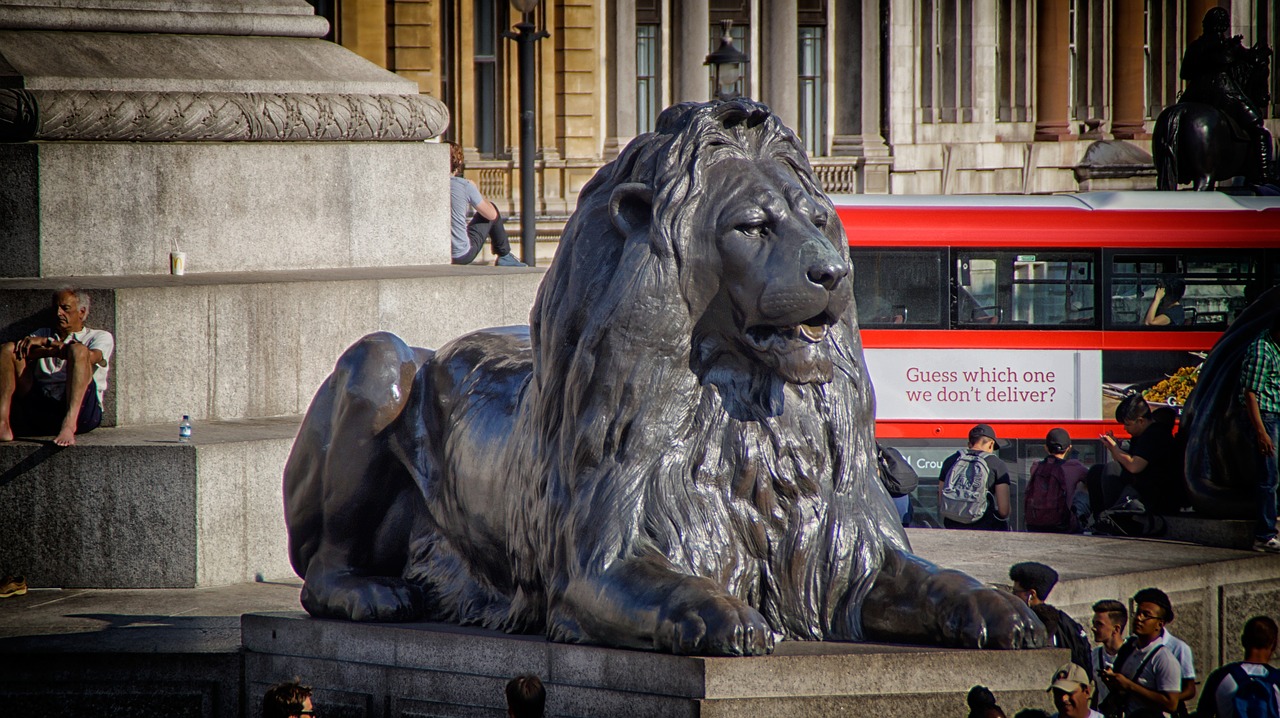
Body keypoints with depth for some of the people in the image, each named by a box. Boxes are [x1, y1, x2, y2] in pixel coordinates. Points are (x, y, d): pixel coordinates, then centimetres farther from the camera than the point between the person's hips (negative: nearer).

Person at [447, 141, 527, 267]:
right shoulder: (465, 186, -14)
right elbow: (491, 214, 0)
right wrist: (476, 192, 16)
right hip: (462, 256, -4)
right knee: (492, 208, 19)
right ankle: (505, 257, 32)